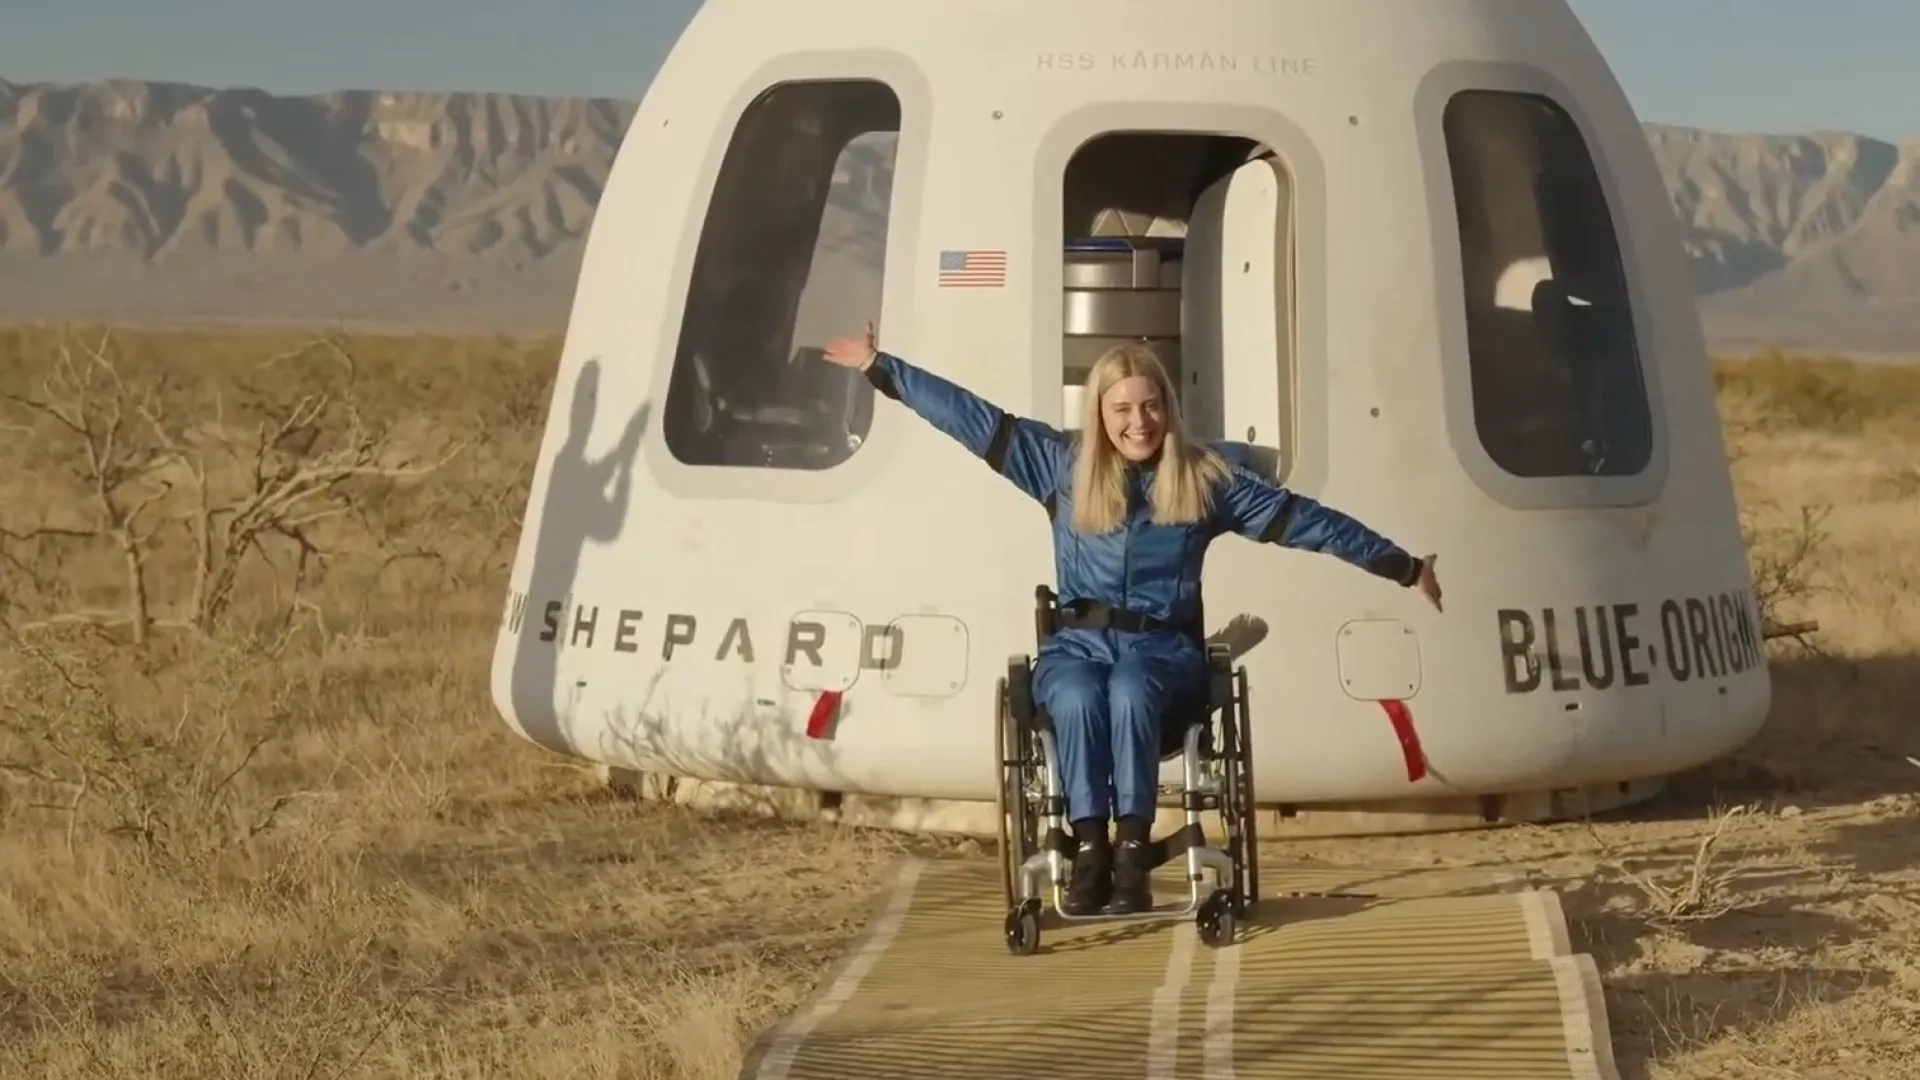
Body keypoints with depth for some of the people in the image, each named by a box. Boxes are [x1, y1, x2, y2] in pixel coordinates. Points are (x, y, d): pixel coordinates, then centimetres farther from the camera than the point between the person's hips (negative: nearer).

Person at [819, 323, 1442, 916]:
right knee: (1078, 698, -35)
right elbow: (976, 420, 8)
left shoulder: (1205, 478, 7)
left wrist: (1403, 567, 9)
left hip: (1163, 646, -1)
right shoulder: (1062, 466, 8)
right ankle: (1090, 850, -31)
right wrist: (878, 367, 6)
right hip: (1078, 643, 1)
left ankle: (1132, 852, -35)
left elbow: (1301, 519, 8)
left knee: (1129, 692, -36)